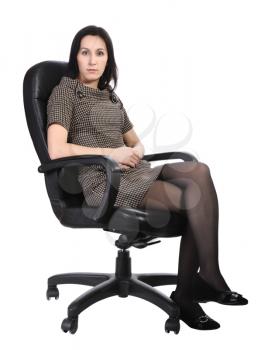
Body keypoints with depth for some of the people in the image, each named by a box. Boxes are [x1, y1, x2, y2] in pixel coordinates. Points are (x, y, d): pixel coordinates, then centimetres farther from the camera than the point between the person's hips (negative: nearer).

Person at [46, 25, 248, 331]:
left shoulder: (111, 96, 24)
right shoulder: (65, 91, 3)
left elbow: (136, 143, 27)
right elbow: (56, 150, -13)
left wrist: (135, 152, 2)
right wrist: (112, 153, -12)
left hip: (133, 173, 7)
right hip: (102, 182, -7)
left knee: (198, 171, -23)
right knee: (196, 195, -24)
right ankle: (210, 277, -7)